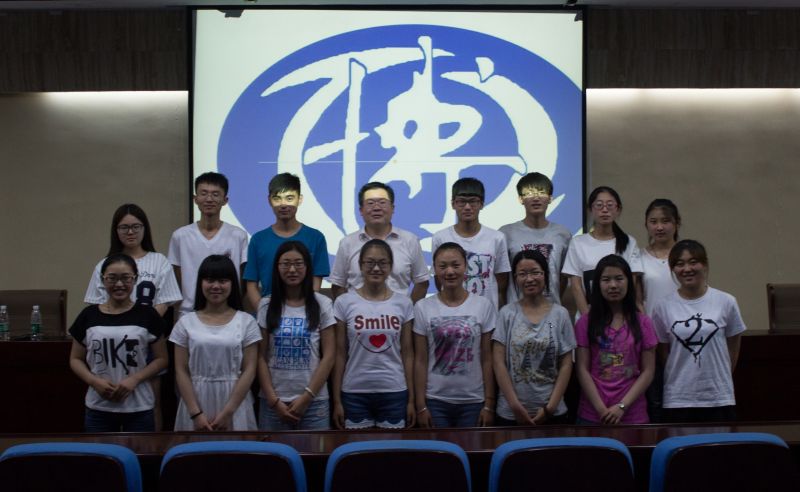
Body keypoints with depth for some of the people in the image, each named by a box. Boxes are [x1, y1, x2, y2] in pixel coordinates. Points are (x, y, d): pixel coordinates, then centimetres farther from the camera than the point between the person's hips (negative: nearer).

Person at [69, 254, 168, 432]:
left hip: (139, 408, -1)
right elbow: (76, 359, 8)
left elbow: (161, 359, 1)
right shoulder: (89, 316, 2)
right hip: (99, 407, 1)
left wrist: (134, 379, -14)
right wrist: (94, 381, -11)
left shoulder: (147, 315, -1)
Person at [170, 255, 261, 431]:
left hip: (234, 405, -1)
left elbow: (249, 370, -3)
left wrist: (228, 412, -10)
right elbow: (181, 372, 1)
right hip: (196, 402, 1)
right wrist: (196, 413, -8)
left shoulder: (246, 321, 1)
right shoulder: (186, 322, 4)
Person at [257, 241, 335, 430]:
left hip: (314, 401, -1)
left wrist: (307, 396, -8)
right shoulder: (266, 306, 4)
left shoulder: (322, 304, 1)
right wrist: (273, 399, -5)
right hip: (273, 401, 1)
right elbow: (261, 357, 2)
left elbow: (328, 356, -2)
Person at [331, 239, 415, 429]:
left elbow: (407, 353, 4)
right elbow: (340, 354, 1)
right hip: (354, 393, -1)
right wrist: (336, 400, 0)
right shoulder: (344, 302, -2)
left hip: (394, 393, 1)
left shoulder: (403, 303, 2)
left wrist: (411, 399, 3)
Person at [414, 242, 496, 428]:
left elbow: (487, 359, 0)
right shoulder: (423, 308, -2)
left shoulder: (484, 305, -1)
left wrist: (489, 403, -2)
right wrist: (421, 405, -2)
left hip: (474, 401, 0)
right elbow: (420, 361, 0)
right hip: (435, 401, 0)